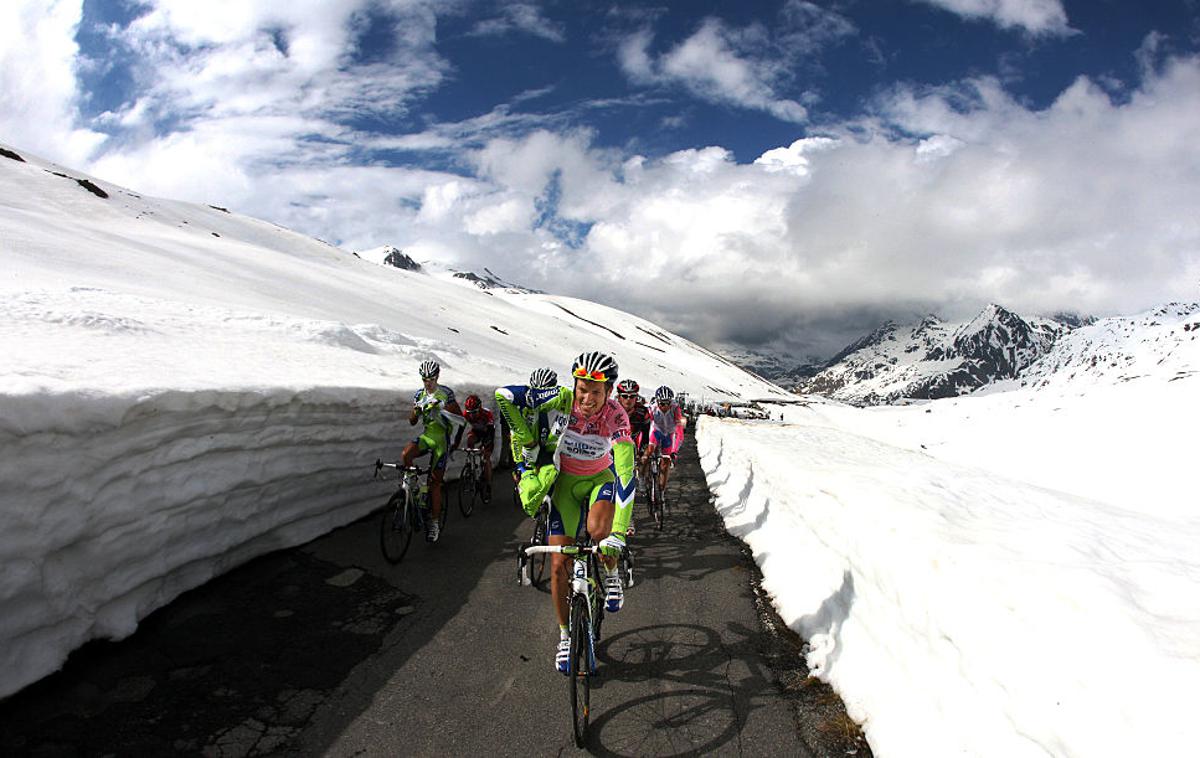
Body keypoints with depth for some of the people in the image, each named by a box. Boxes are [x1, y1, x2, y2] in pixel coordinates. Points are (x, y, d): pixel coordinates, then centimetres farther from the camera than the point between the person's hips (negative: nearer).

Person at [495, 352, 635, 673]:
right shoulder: (562, 399, -27)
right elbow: (504, 395, -25)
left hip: (601, 476, -1)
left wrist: (618, 534, -42)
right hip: (564, 479, 1)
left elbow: (626, 475, -35)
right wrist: (529, 441, -17)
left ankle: (611, 574, 2)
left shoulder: (616, 416, -29)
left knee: (598, 531, -33)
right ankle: (565, 635, 18)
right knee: (559, 565, -4)